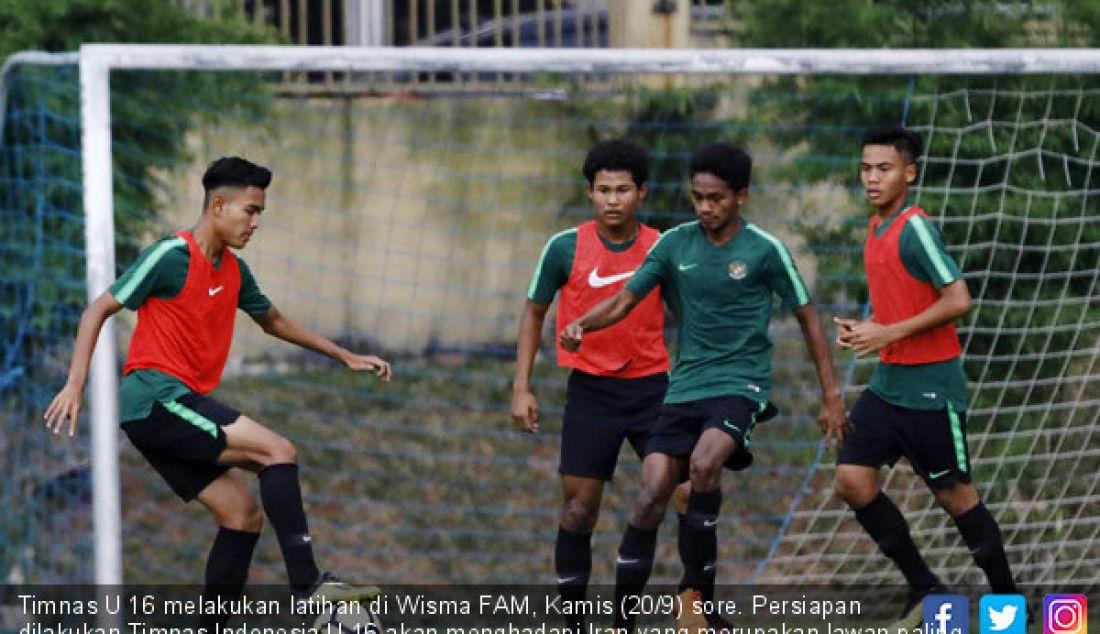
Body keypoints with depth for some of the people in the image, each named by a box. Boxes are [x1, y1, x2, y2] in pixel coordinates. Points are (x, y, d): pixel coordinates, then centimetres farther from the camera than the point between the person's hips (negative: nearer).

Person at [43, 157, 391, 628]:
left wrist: (346, 357, 29)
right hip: (157, 398, -9)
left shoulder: (233, 270, 15)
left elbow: (273, 321, 31)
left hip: (181, 404, 9)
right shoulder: (172, 255, -10)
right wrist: (75, 384, -17)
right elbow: (99, 310, -8)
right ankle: (308, 585, -20)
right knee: (278, 452, -18)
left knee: (244, 515, 1)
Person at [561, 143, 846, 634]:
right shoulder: (675, 244, 3)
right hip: (685, 386, 4)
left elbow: (808, 318, 3)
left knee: (703, 464, -31)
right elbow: (625, 300, 4)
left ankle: (695, 594, -15)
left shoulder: (764, 250, -6)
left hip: (740, 384, -4)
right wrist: (582, 325, -18)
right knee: (651, 496, -8)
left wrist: (831, 396, 2)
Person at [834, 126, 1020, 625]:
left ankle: (1007, 599, 17)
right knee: (852, 480, -2)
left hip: (930, 385, -8)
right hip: (889, 382, 8)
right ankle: (924, 587, 10)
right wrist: (864, 328, 5)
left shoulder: (916, 228, -17)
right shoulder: (878, 228, 10)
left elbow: (958, 300, -23)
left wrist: (889, 333, -21)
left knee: (953, 493, 1)